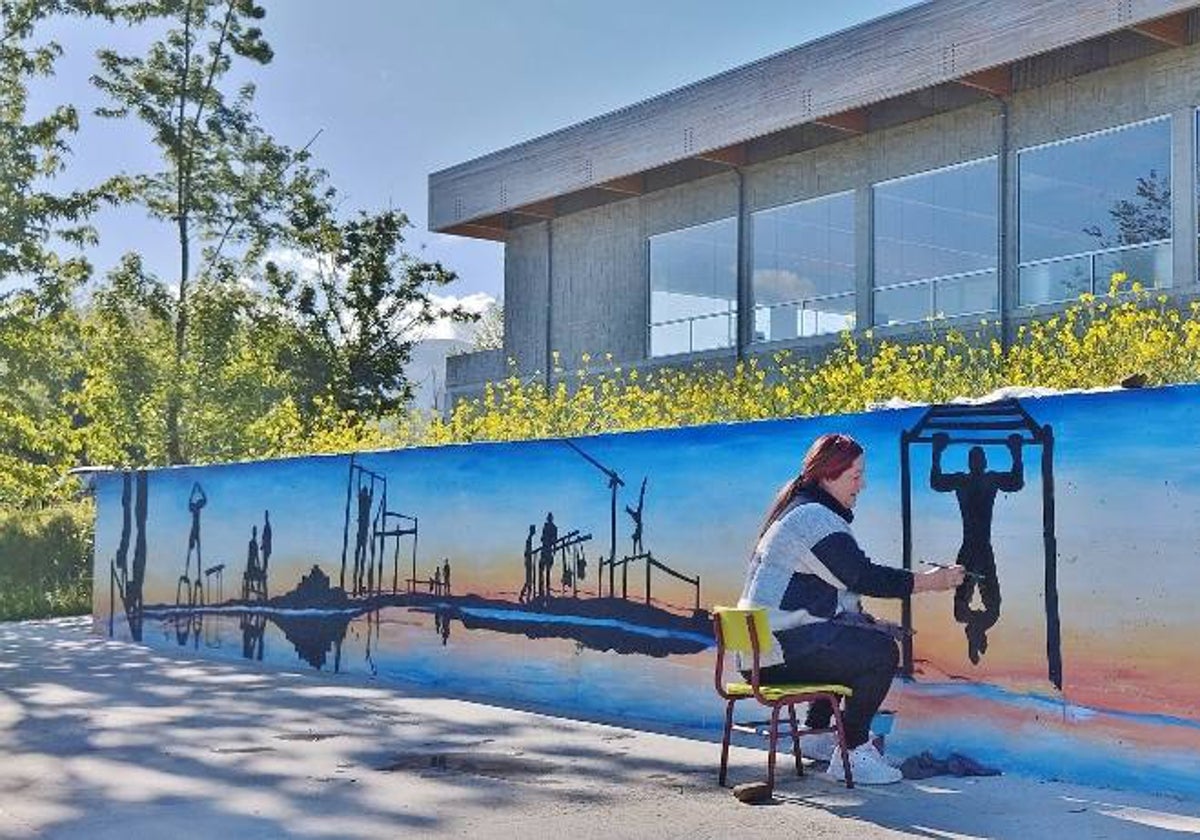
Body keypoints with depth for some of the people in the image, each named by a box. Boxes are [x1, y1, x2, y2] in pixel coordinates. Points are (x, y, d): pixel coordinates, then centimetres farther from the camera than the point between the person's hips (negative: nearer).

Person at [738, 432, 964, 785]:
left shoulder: (797, 509, 18)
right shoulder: (814, 518, -15)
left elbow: (848, 579, 22)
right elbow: (865, 576, -18)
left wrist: (866, 620, 11)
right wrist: (931, 581, -12)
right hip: (778, 651, -11)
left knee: (870, 634, 28)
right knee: (881, 652, -18)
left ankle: (818, 732, 30)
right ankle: (851, 752, -10)